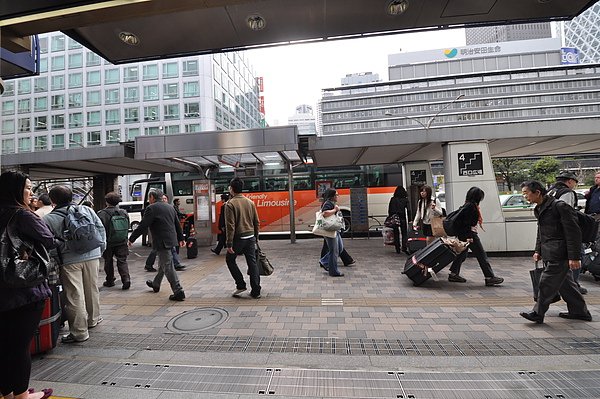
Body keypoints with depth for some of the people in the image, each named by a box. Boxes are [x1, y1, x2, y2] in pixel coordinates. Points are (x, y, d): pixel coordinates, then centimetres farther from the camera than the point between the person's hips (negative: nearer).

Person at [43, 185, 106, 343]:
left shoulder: (49, 219, -6)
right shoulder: (87, 210, 3)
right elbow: (101, 229, 5)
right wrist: (100, 248, 15)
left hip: (69, 261, -3)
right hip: (92, 256, 4)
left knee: (75, 296, 4)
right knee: (92, 290, 19)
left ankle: (79, 332, 12)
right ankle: (93, 319, 36)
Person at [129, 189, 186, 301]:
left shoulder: (152, 208, -12)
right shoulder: (170, 207, 12)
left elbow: (142, 226, -13)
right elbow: (177, 224, 18)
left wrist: (131, 239, -2)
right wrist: (181, 238, 27)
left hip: (162, 242, -9)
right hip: (171, 240, 9)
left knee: (168, 267, -5)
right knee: (163, 264, 24)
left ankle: (178, 292, -4)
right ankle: (156, 284, 44)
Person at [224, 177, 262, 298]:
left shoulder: (230, 204, -10)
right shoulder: (250, 202, 6)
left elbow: (230, 226, -15)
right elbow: (256, 222, 9)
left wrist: (229, 244, -11)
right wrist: (256, 238, 17)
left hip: (238, 238, -5)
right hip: (250, 237, 5)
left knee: (230, 260, 18)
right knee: (252, 263, 9)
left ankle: (241, 285, 17)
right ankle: (256, 291, 12)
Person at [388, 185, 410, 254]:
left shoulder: (392, 199, 2)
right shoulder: (405, 200, -3)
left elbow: (389, 210, 3)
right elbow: (408, 210, -7)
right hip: (402, 219, -2)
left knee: (396, 234, 10)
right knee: (404, 233, 8)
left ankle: (398, 249, 14)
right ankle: (404, 247, -7)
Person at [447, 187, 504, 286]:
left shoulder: (468, 205, 13)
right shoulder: (471, 206, -16)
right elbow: (466, 222, -23)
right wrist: (468, 237, -23)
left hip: (463, 235, 10)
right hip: (469, 234, -10)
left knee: (462, 254, 14)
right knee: (481, 255, -1)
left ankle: (453, 274, 19)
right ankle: (490, 278, 7)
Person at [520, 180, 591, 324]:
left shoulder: (559, 206, -16)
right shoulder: (539, 209, 12)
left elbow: (573, 232, -17)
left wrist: (574, 257, -19)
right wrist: (538, 251, 16)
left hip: (558, 255, -9)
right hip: (550, 254, 9)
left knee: (546, 283, -5)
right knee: (565, 283, 19)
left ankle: (537, 314, 3)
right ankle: (580, 312, 33)